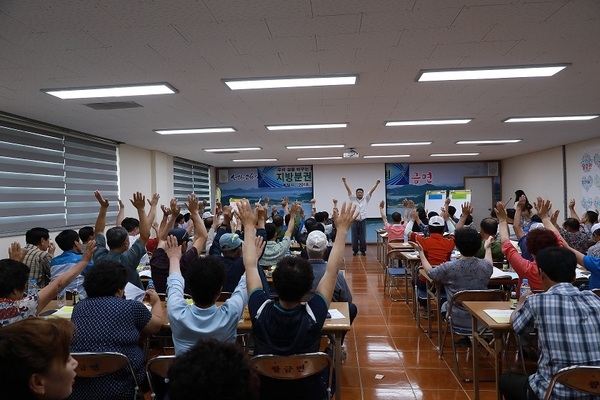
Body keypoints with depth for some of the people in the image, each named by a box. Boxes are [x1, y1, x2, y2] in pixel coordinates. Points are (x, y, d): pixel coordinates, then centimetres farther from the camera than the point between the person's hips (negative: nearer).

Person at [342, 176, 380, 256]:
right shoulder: (353, 199, 5)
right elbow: (348, 190, -1)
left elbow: (371, 191, 1)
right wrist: (344, 181, -10)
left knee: (363, 236, 5)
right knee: (354, 236, 4)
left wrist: (376, 183, -8)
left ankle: (363, 250, 14)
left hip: (363, 220, 1)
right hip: (354, 221, -1)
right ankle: (355, 250, 15)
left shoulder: (366, 199, 8)